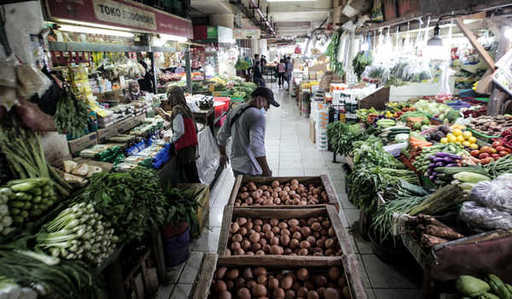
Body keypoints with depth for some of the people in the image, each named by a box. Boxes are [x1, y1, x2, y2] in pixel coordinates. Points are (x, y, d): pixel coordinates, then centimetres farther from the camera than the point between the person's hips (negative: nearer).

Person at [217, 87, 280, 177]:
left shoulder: (235, 111, 8)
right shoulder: (257, 115, -19)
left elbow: (221, 135, 16)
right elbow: (257, 146, -28)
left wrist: (223, 154, 30)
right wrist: (267, 171, -23)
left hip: (235, 166, 8)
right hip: (250, 170, -8)